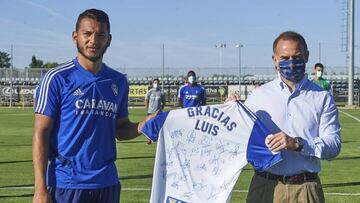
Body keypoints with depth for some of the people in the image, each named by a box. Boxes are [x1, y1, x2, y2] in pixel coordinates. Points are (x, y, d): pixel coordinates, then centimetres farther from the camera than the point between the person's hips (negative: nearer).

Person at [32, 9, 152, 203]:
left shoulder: (119, 81, 8)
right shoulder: (57, 78, -6)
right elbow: (41, 134, -8)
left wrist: (143, 126, -7)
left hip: (107, 184, 5)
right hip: (66, 184, -4)